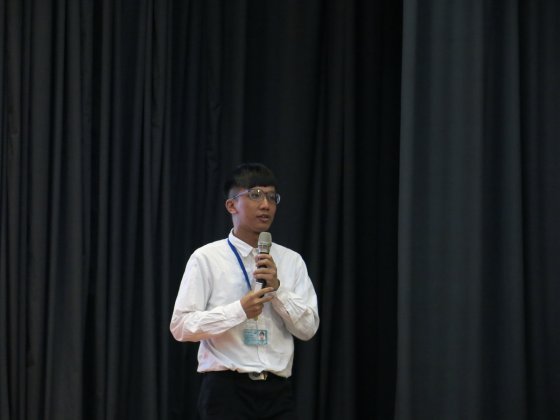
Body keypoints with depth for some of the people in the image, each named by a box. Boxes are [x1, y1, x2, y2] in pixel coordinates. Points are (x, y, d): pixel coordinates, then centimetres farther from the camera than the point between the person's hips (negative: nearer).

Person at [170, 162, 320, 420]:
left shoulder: (291, 261, 9)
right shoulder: (207, 259, -3)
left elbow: (308, 328, 3)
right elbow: (181, 326, -9)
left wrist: (277, 287, -11)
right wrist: (239, 310, -19)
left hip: (277, 391, 4)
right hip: (227, 391, -4)